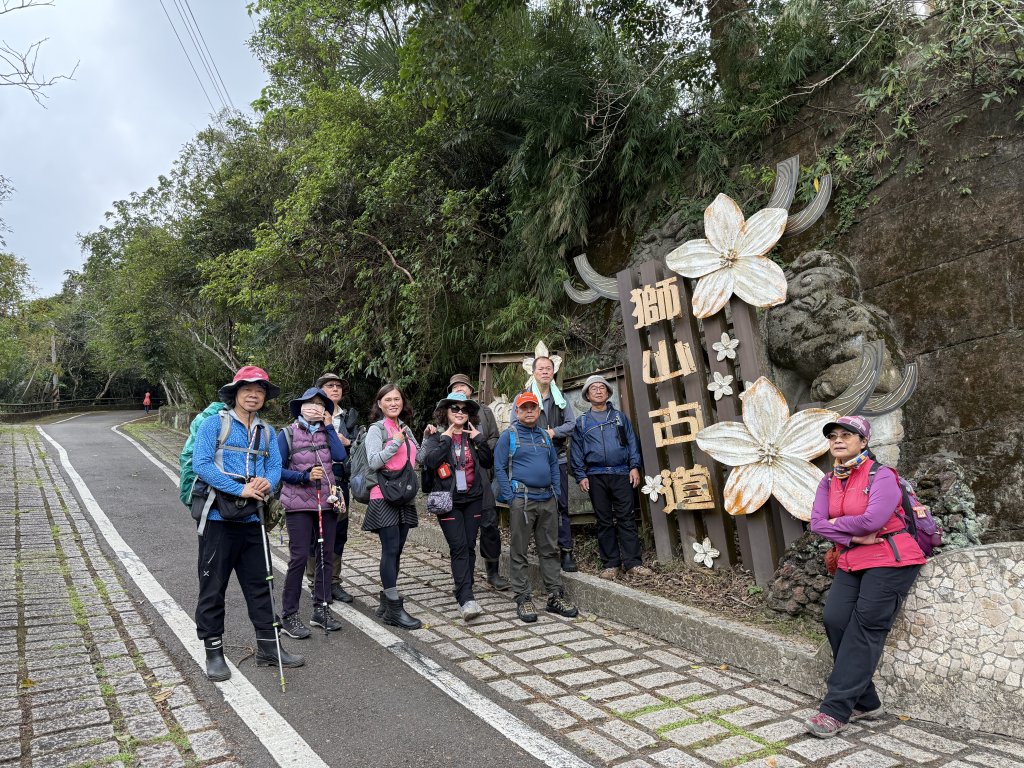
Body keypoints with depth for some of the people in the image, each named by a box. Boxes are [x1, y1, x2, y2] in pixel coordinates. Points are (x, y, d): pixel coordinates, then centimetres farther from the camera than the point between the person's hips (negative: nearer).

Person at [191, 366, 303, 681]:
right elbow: (201, 464, -15)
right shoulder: (215, 423, -5)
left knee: (260, 584, 12)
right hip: (218, 516, -5)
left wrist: (266, 483, -17)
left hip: (252, 518, 5)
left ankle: (268, 647, 23)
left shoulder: (266, 430, 11)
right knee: (213, 587, 5)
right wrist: (241, 489, -20)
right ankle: (213, 652, 20)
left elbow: (275, 466, 7)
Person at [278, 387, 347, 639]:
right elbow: (278, 469, -4)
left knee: (326, 556, 8)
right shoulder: (288, 433, -2)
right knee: (299, 557, -7)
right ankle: (289, 616, 4)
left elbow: (340, 456, -9)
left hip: (327, 503, 4)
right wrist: (304, 477, -16)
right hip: (298, 504, -4)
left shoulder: (326, 432, 8)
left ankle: (321, 609, 21)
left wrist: (329, 427, -5)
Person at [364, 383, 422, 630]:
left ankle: (386, 602, 19)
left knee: (396, 551, 9)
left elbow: (418, 459, 21)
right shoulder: (377, 429, -5)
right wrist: (396, 442, -13)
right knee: (391, 550, -8)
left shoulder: (405, 429, 16)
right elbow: (374, 462, -17)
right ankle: (394, 609, -4)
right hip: (384, 497, -7)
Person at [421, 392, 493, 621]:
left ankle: (464, 591, 20)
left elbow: (488, 462, 1)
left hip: (473, 499, 4)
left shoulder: (473, 437, 11)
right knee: (459, 547, -12)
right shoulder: (436, 438, 2)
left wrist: (479, 439, -7)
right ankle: (466, 599, -17)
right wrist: (445, 439, -14)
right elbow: (429, 461, -17)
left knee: (469, 546, 7)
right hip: (448, 501, -4)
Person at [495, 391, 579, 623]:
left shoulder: (544, 436, 16)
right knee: (519, 552, 1)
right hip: (522, 500, -5)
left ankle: (555, 596, 16)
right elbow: (499, 469, -4)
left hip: (547, 500, 5)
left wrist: (556, 493, 9)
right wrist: (510, 499, -11)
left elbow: (554, 465, 20)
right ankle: (523, 599, 8)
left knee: (550, 550, 9)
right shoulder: (508, 436, 0)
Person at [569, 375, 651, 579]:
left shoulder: (620, 417, 13)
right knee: (604, 521, 4)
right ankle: (610, 564, 10)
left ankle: (632, 563, 0)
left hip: (621, 474, 0)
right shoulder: (582, 422, 11)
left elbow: (632, 442, 9)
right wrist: (581, 476, -2)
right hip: (596, 476, 0)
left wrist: (634, 466, -2)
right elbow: (577, 451, 7)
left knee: (626, 519, -3)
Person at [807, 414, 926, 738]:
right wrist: (852, 537, -16)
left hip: (890, 560, -6)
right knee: (834, 619, -7)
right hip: (852, 562, 7)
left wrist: (836, 523, -10)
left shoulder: (881, 476, -12)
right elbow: (817, 523, -2)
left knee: (865, 629, -9)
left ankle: (836, 710, -8)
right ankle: (866, 703, 7)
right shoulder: (828, 481, 8)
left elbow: (872, 520, -25)